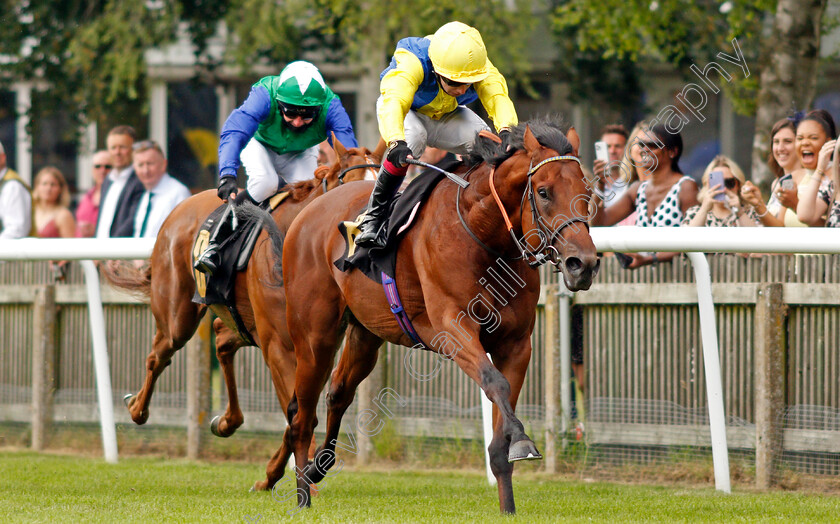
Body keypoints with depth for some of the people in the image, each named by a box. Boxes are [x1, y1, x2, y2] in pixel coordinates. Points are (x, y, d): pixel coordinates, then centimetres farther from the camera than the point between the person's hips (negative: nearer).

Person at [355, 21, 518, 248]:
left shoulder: (481, 68, -29)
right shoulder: (411, 63, -40)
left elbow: (498, 98, -43)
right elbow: (393, 101, -55)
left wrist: (506, 131, -65)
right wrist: (396, 142, -75)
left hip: (448, 116, 3)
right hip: (407, 112, -3)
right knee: (413, 138, -38)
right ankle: (373, 218, -25)